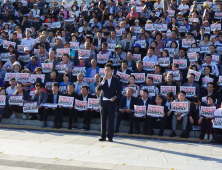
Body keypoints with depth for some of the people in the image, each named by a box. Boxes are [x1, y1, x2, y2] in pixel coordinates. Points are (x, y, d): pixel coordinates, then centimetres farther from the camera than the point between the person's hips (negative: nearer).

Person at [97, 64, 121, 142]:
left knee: (111, 119, -2)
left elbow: (119, 91, 6)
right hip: (103, 101, 2)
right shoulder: (102, 79, 6)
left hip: (111, 102, -2)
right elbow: (99, 89, -8)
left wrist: (115, 97, -10)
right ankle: (103, 136, 13)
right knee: (103, 119, 5)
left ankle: (110, 136, 4)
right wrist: (103, 81, -20)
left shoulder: (116, 80, 3)